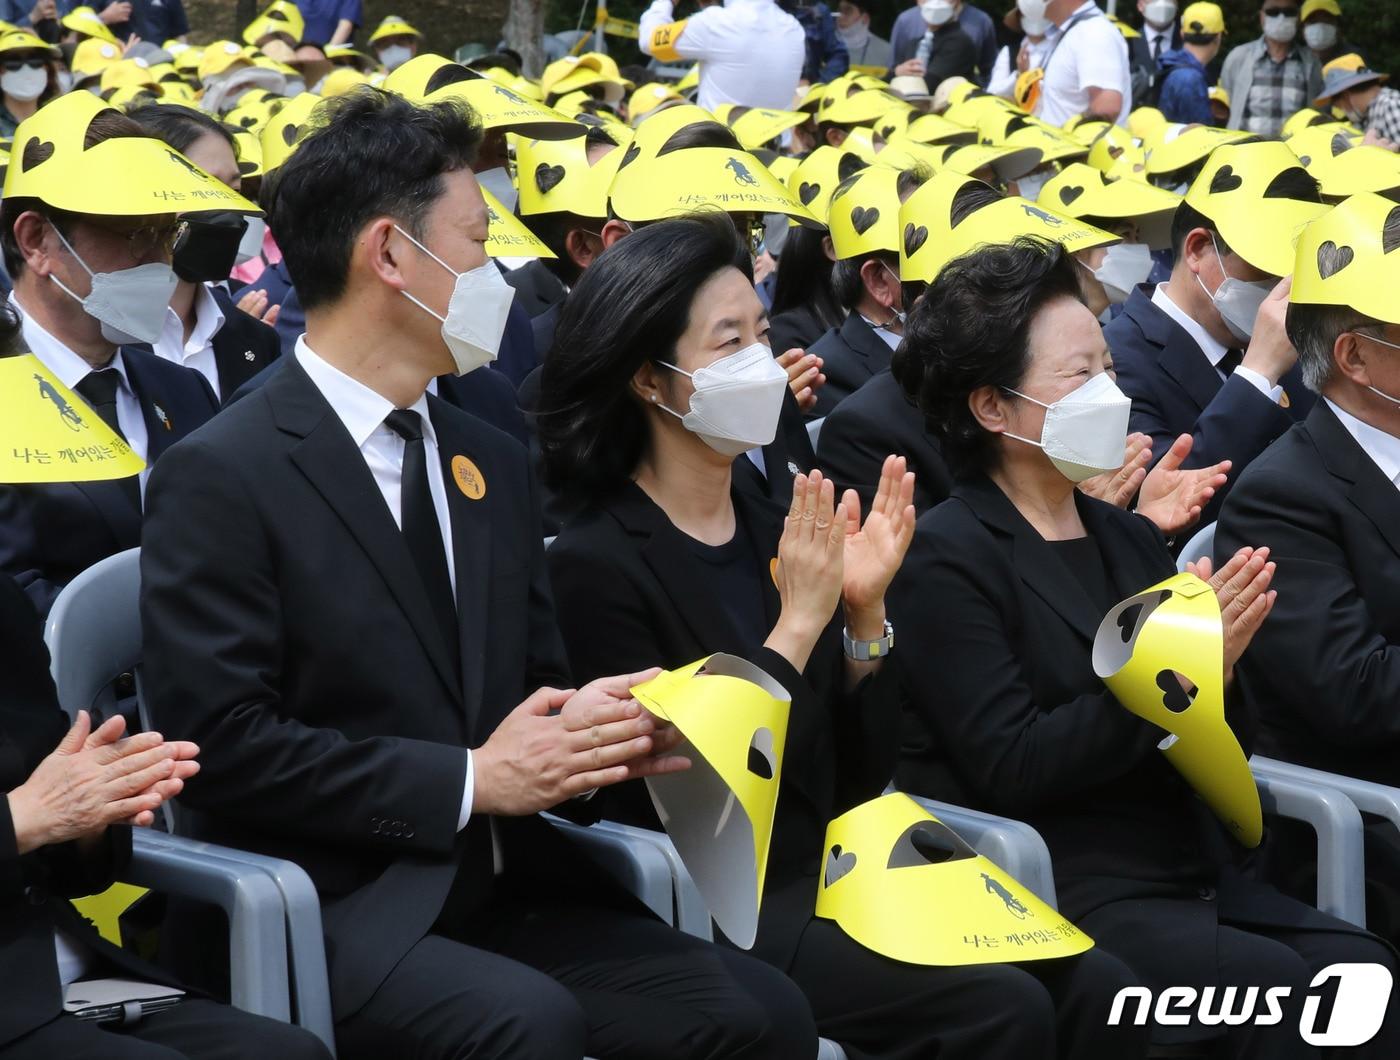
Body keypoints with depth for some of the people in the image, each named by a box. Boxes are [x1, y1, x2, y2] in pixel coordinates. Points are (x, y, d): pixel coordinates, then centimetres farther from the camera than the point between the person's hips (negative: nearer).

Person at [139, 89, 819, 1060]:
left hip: (505, 889, 6)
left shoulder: (493, 463, 16)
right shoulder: (223, 476, -7)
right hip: (332, 909, -6)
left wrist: (596, 734, -3)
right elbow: (221, 741, -13)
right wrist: (468, 780, -14)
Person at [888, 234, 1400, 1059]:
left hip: (1194, 874, 6)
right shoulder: (946, 557, -5)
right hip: (1056, 896, -6)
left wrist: (1218, 672, -8)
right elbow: (1011, 768, -14)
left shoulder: (1129, 538, 16)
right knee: (1281, 990, -26)